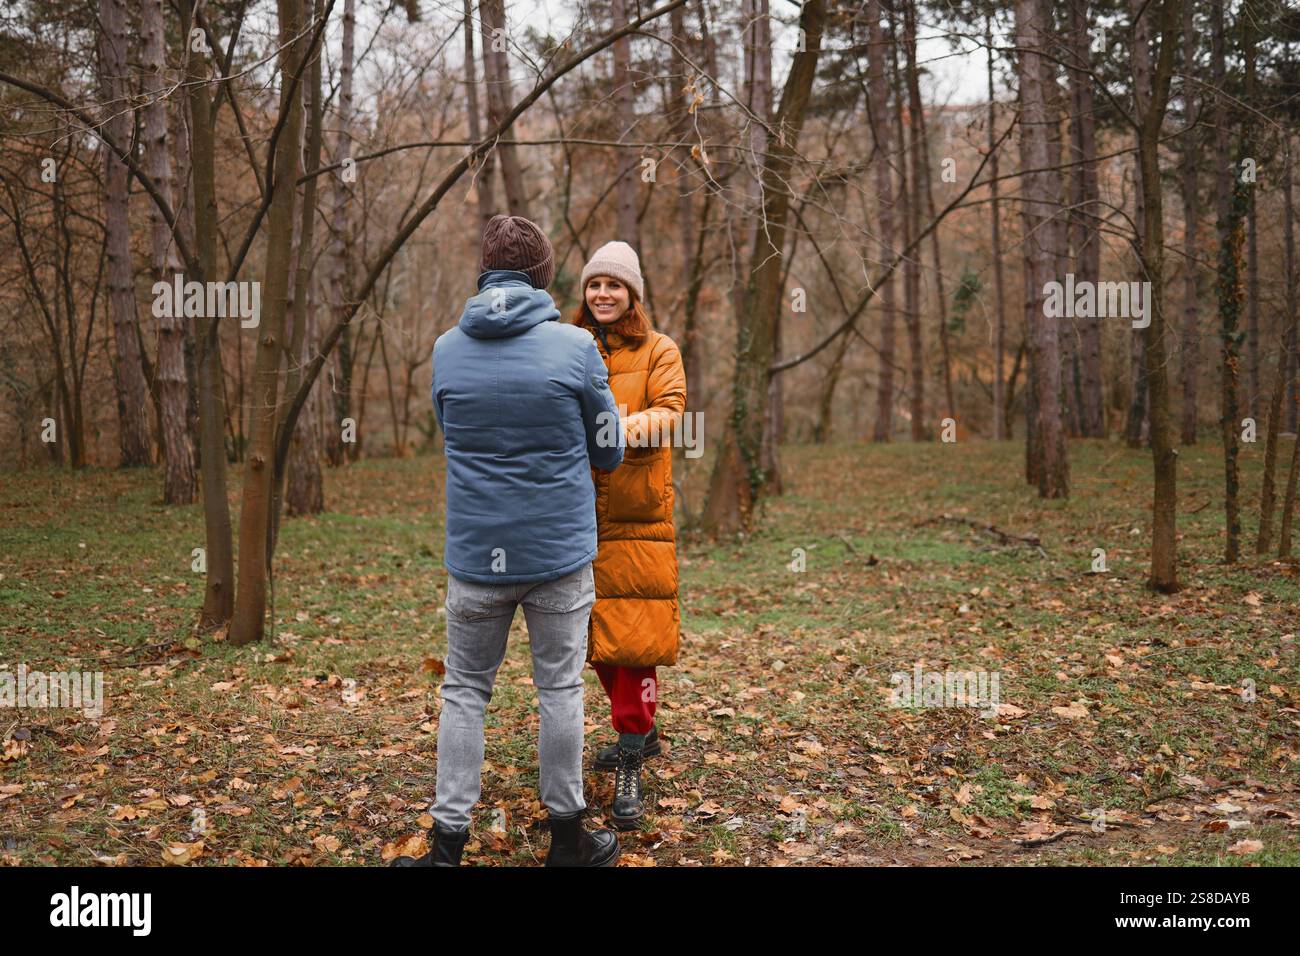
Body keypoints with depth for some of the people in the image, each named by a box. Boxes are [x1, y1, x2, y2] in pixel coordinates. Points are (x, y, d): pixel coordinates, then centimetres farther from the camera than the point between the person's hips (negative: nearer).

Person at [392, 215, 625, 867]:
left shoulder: (446, 350, 0)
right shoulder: (575, 347, -9)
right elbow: (608, 453, 2)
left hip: (475, 555, 2)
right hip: (560, 552, -1)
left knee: (464, 691, 12)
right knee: (559, 689, 11)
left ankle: (449, 842, 14)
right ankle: (567, 837, 23)